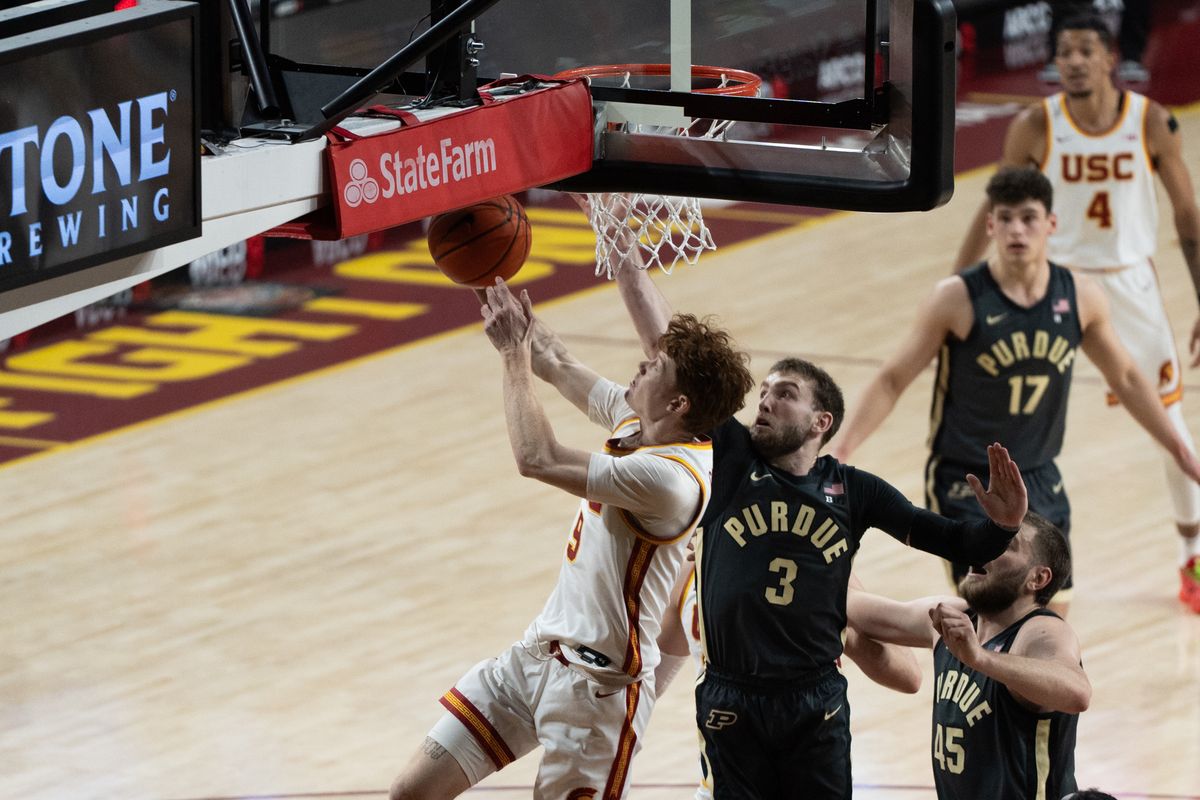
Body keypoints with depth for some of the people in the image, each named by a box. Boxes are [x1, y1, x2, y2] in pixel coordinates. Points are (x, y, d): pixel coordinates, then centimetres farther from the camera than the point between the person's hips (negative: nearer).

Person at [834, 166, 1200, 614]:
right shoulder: (959, 300, -15)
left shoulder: (1080, 298, -3)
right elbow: (892, 381, -8)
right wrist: (841, 452, -16)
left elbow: (1125, 378, 13)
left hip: (1040, 481, 5)